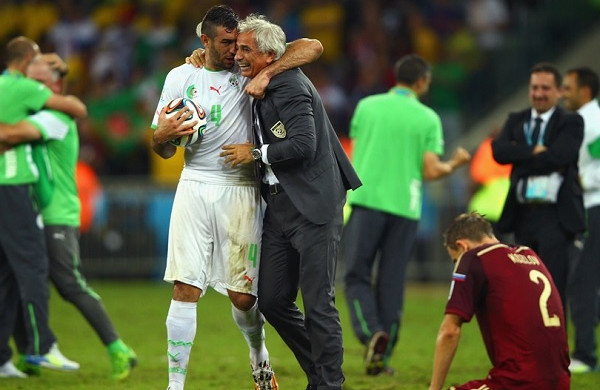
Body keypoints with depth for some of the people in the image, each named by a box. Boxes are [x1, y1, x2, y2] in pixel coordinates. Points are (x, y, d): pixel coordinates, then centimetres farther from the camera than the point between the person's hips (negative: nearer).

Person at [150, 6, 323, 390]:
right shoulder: (181, 77, 7)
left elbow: (312, 47, -6)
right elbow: (164, 150, 11)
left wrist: (267, 74, -18)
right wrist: (163, 135, -14)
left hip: (240, 193, 0)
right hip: (195, 188, 0)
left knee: (242, 297, 2)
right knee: (186, 290, -8)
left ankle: (260, 358, 32)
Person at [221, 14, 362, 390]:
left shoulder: (290, 87, -15)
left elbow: (303, 145, -23)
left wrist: (256, 154, -11)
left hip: (313, 206, -10)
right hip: (279, 207, 10)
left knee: (318, 303, -6)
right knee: (272, 301, 9)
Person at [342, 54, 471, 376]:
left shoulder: (366, 106, 5)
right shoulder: (428, 118, 2)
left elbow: (354, 153, 12)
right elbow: (431, 171, -2)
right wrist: (455, 164, 17)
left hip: (366, 201, 0)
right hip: (404, 207, 0)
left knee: (357, 276, 4)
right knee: (391, 283, 8)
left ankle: (371, 334, -20)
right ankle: (383, 355, 8)